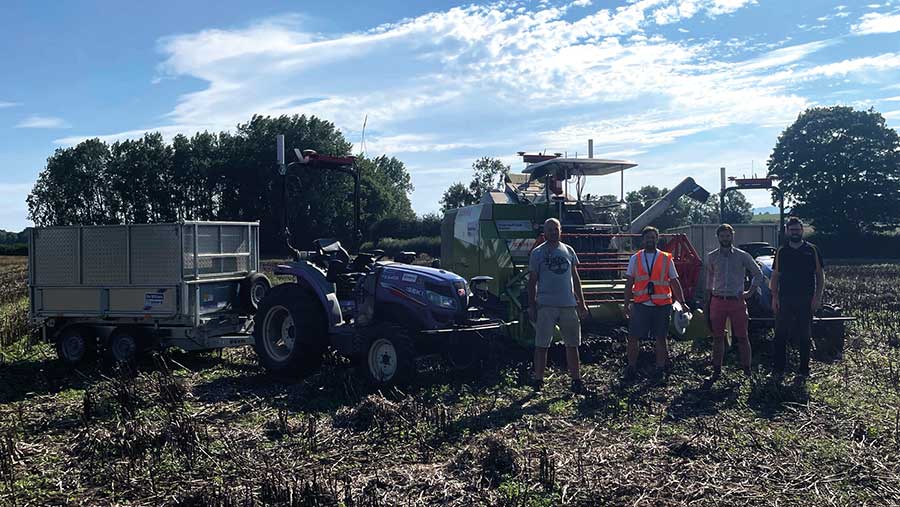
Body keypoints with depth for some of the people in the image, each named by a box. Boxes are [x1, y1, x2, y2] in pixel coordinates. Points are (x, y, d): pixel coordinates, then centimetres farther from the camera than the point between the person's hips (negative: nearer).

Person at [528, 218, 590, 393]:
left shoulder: (568, 251, 11)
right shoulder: (537, 253, 0)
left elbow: (575, 278, 16)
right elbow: (532, 281, 0)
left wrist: (581, 302, 12)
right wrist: (531, 305, -5)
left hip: (568, 304, 4)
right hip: (546, 305, -4)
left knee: (572, 345, 8)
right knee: (541, 345, 0)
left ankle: (576, 380, 16)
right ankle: (538, 380, 7)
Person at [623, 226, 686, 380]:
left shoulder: (666, 259, 4)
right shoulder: (635, 259, 6)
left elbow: (674, 282, 6)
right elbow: (629, 283, 8)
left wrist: (682, 303, 1)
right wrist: (626, 305, 4)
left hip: (662, 305, 0)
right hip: (640, 304, 1)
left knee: (660, 338, 8)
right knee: (633, 337, 0)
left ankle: (660, 369, 18)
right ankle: (631, 368, 12)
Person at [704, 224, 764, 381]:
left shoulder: (742, 256, 1)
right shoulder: (711, 257, 6)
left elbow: (758, 274, 10)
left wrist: (750, 292, 0)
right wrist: (707, 304, 9)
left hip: (737, 301, -2)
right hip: (718, 301, 2)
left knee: (742, 337, 0)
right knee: (718, 338, 6)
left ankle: (747, 370, 9)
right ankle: (716, 371, 13)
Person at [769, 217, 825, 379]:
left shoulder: (812, 250, 4)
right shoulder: (781, 252, 9)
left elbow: (820, 275, 4)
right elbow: (775, 276, 10)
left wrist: (818, 297, -5)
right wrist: (774, 297, 1)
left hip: (806, 300, -1)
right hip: (784, 300, 1)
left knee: (804, 336, 6)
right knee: (781, 335, 0)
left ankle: (804, 369, 15)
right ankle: (778, 369, 7)